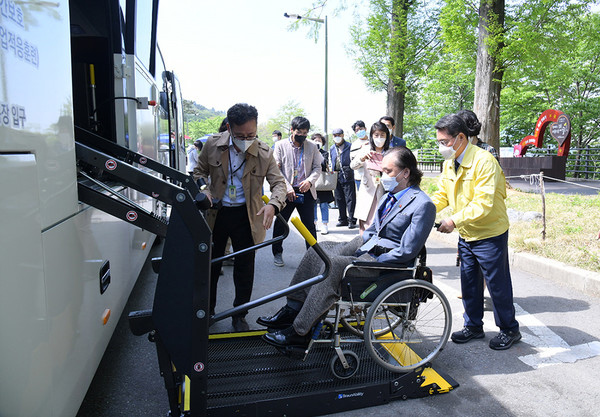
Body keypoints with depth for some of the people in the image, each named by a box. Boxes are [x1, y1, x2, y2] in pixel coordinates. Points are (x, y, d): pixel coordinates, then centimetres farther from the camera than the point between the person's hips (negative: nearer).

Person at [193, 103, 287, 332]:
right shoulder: (212, 144, -8)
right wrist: (204, 190, -14)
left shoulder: (264, 153, -11)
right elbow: (200, 171, 7)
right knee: (210, 264, 15)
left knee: (244, 268, 8)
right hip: (215, 213, 1)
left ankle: (239, 315, 28)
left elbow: (279, 182, -9)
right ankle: (207, 310, 36)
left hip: (246, 217, -1)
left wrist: (273, 204, -30)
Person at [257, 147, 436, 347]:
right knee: (318, 251, -2)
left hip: (389, 265, -9)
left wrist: (373, 263, -17)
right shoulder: (391, 195, 11)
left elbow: (406, 252, -20)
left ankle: (299, 332, -18)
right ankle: (292, 310, 3)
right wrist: (356, 245, 4)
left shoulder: (423, 205, -16)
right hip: (367, 247, 9)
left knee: (334, 264, -28)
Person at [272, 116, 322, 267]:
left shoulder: (312, 147, 6)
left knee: (309, 225, 6)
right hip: (286, 192, -1)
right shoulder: (280, 145, 0)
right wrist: (287, 188, -13)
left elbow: (317, 168, 8)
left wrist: (309, 181, -12)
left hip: (306, 192, 1)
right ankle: (277, 253, 25)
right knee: (280, 223, 8)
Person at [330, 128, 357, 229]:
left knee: (350, 199, -3)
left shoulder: (350, 147, -2)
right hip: (337, 178, 6)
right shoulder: (332, 149, 15)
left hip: (347, 177, -6)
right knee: (339, 200, 11)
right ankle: (342, 219, 21)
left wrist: (350, 171, -11)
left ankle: (351, 220, 3)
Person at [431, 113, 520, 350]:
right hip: (466, 235, 7)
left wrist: (454, 220, -30)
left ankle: (509, 330, 27)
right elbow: (443, 194, 7)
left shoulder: (483, 161, -23)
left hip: (490, 235, -7)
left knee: (497, 284, 7)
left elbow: (483, 203, -28)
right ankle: (473, 326, 33)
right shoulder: (449, 163, 2)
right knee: (469, 282, 16)